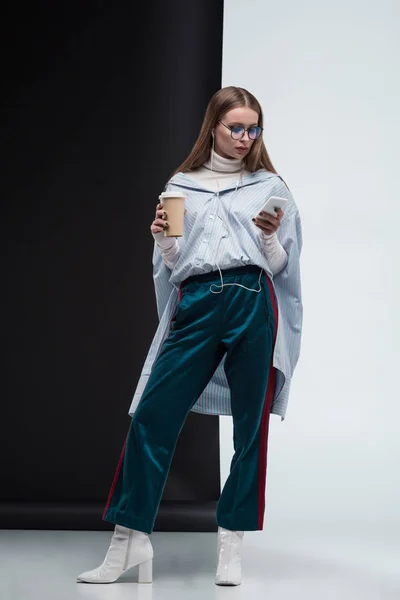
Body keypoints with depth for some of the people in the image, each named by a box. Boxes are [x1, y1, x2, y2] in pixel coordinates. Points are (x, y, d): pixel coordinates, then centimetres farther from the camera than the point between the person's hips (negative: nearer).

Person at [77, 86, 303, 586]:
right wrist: (161, 236, -4)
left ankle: (231, 545, 11)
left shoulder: (270, 186, 11)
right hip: (196, 306, 1)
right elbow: (170, 265, 16)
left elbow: (279, 266, 9)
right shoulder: (181, 185, 15)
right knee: (151, 416, -6)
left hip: (254, 305, -1)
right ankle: (129, 541, 3)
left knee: (250, 426, 0)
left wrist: (271, 236, -10)